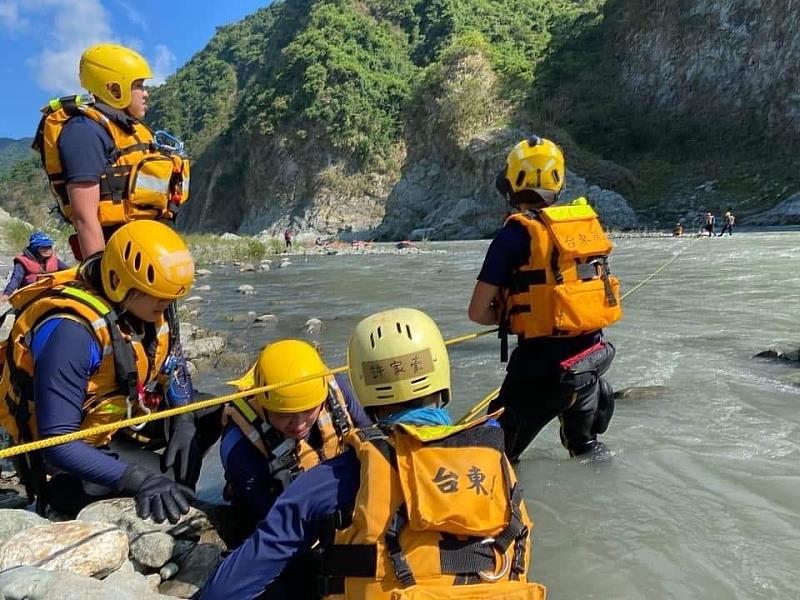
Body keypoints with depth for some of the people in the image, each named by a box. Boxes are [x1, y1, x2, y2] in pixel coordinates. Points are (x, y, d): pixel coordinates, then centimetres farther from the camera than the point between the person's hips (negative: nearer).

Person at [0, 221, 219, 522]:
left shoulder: (144, 310, -10)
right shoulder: (73, 331, -33)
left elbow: (174, 369, 7)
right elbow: (57, 442, -33)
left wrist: (184, 422, -12)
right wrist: (137, 479, -43)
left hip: (123, 418, 8)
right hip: (78, 448, -7)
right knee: (173, 483, -23)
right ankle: (67, 495, -1)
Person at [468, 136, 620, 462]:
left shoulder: (516, 233, -15)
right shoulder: (589, 221, 4)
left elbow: (478, 312, -13)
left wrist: (511, 318, 7)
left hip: (542, 362, -7)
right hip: (593, 354, 7)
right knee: (584, 445, 29)